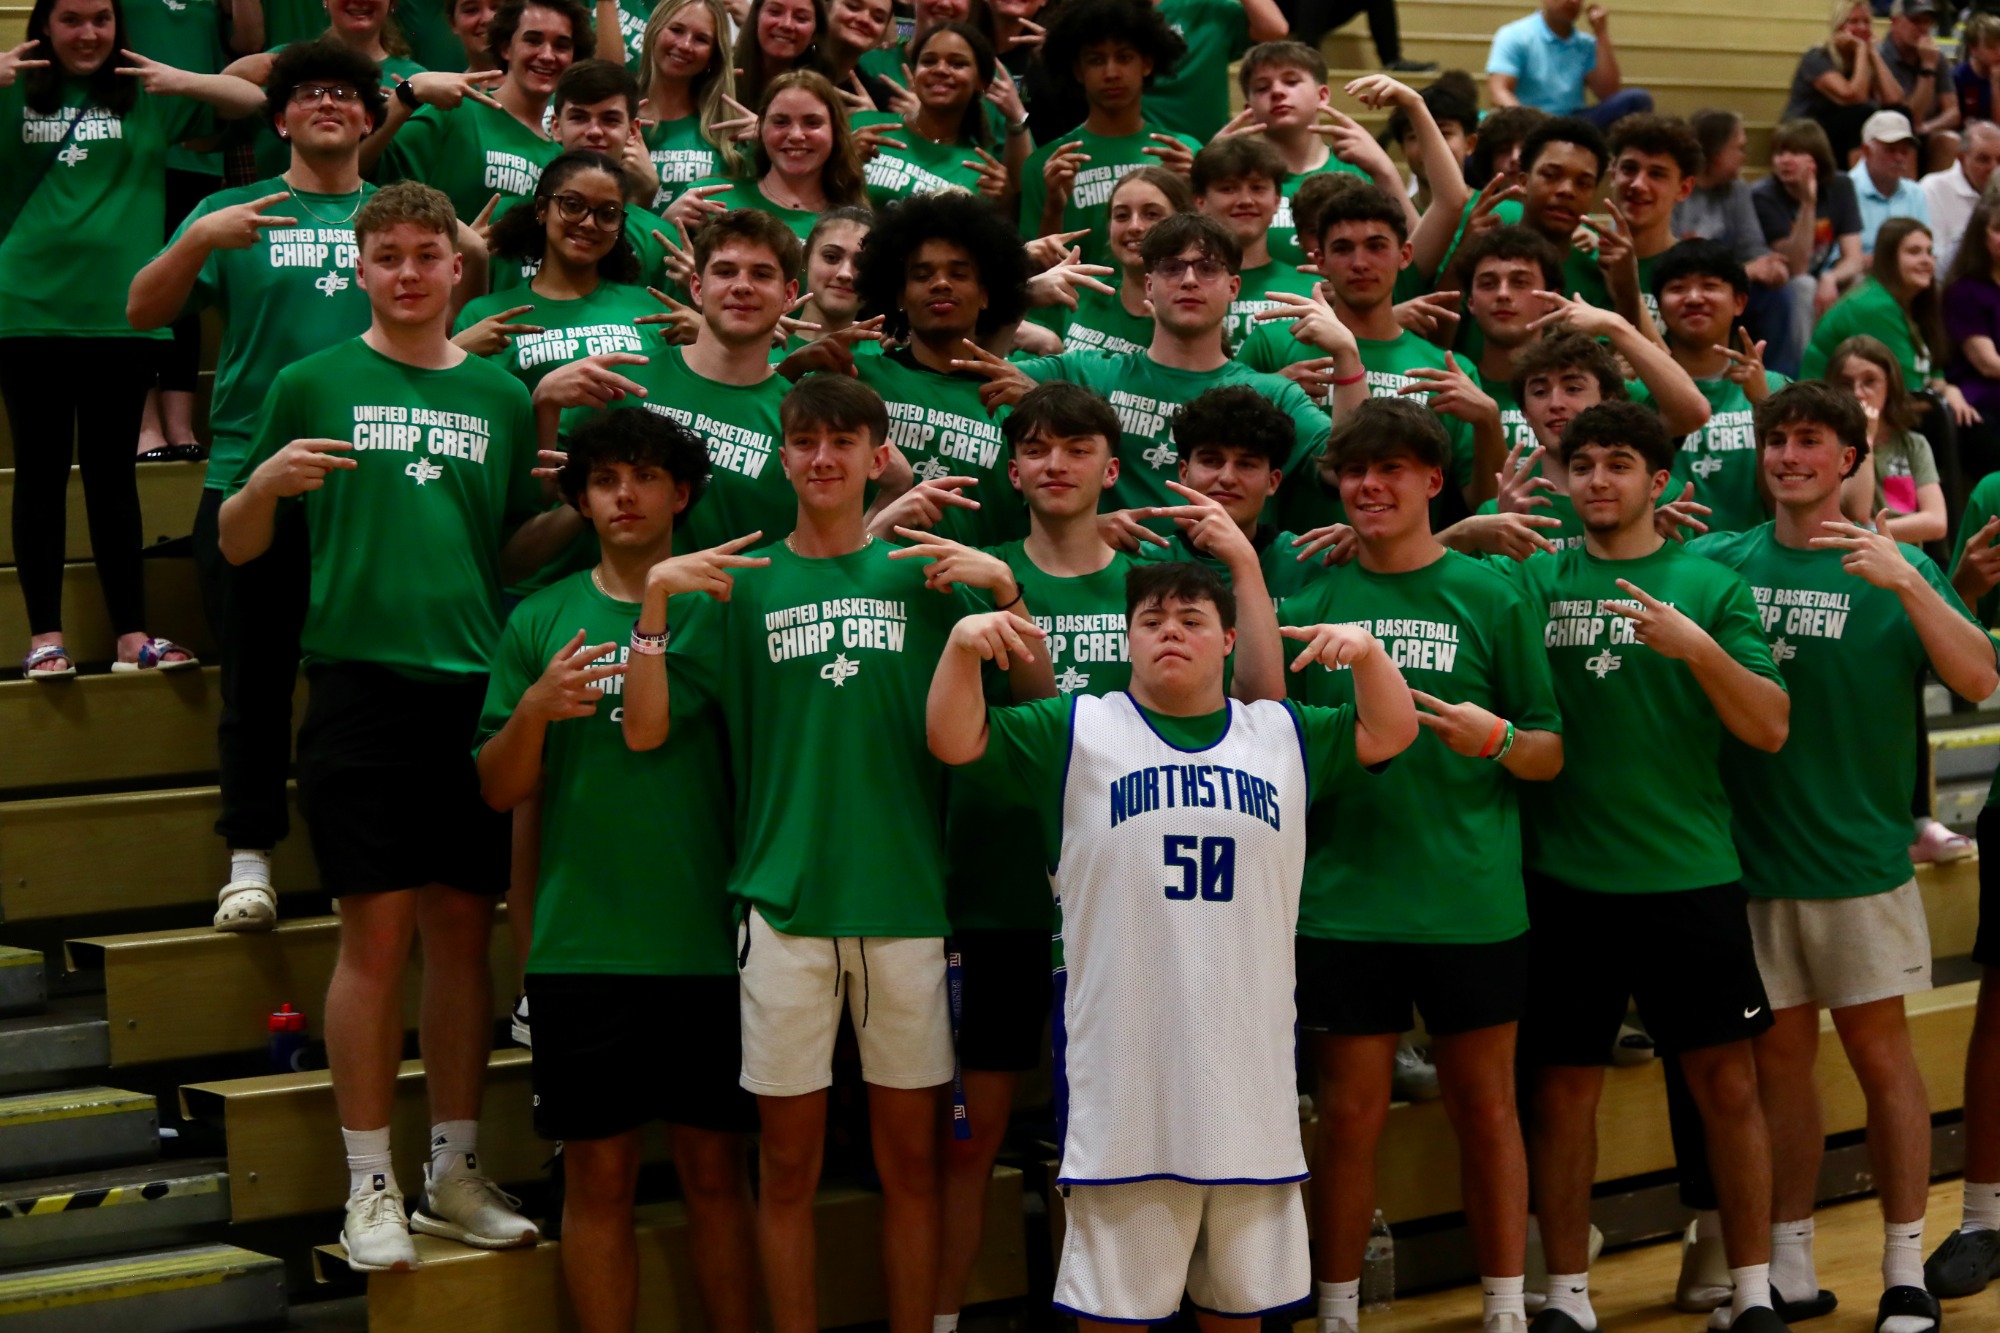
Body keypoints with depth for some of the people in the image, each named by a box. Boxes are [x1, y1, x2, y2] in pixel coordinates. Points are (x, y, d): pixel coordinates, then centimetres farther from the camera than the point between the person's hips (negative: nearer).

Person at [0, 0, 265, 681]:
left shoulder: (146, 94, 6)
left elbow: (253, 100, 3)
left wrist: (184, 82, -16)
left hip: (123, 313, 1)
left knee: (113, 471, 7)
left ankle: (132, 635, 10)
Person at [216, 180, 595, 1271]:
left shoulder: (502, 396, 13)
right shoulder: (314, 385, 5)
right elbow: (235, 546, 6)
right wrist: (267, 482, -14)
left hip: (476, 685, 3)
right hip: (362, 681, -3)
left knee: (463, 928, 7)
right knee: (378, 932, -3)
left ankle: (454, 1175, 17)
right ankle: (370, 1186, 6)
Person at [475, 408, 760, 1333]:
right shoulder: (540, 622, 7)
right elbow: (499, 791, 5)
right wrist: (536, 709, -13)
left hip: (710, 941, 0)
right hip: (582, 945, 1)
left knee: (714, 1167, 6)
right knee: (598, 1173, 5)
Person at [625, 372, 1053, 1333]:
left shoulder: (927, 578, 7)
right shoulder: (742, 587, 7)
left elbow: (1037, 706, 5)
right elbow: (645, 728, 2)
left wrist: (1005, 591, -8)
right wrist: (654, 601, -9)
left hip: (906, 901, 0)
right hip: (783, 901, 0)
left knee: (911, 1157, 7)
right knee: (789, 1163, 5)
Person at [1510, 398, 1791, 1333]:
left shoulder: (1708, 587, 3)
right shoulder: (1532, 581, 6)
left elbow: (1771, 728, -3)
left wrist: (1696, 647, -18)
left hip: (1690, 872, -1)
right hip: (1565, 873, 1)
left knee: (1726, 1081, 3)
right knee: (1564, 1086, 5)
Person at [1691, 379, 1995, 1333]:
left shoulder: (1892, 564, -1)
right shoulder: (1720, 561, 4)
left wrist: (1907, 584, -25)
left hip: (1860, 855, -2)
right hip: (1750, 856, 2)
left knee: (1880, 1050, 2)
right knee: (1779, 1057, 8)